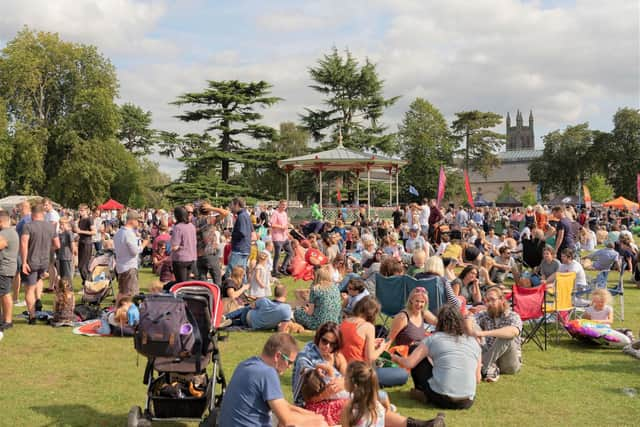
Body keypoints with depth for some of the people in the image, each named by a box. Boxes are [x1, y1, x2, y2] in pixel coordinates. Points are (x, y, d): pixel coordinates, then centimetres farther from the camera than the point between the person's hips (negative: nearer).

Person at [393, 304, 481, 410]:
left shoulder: (433, 339, 1)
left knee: (418, 360, 14)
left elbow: (409, 364, -1)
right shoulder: (473, 342, 11)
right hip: (467, 403, 3)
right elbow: (477, 380, 16)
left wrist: (395, 358, 21)